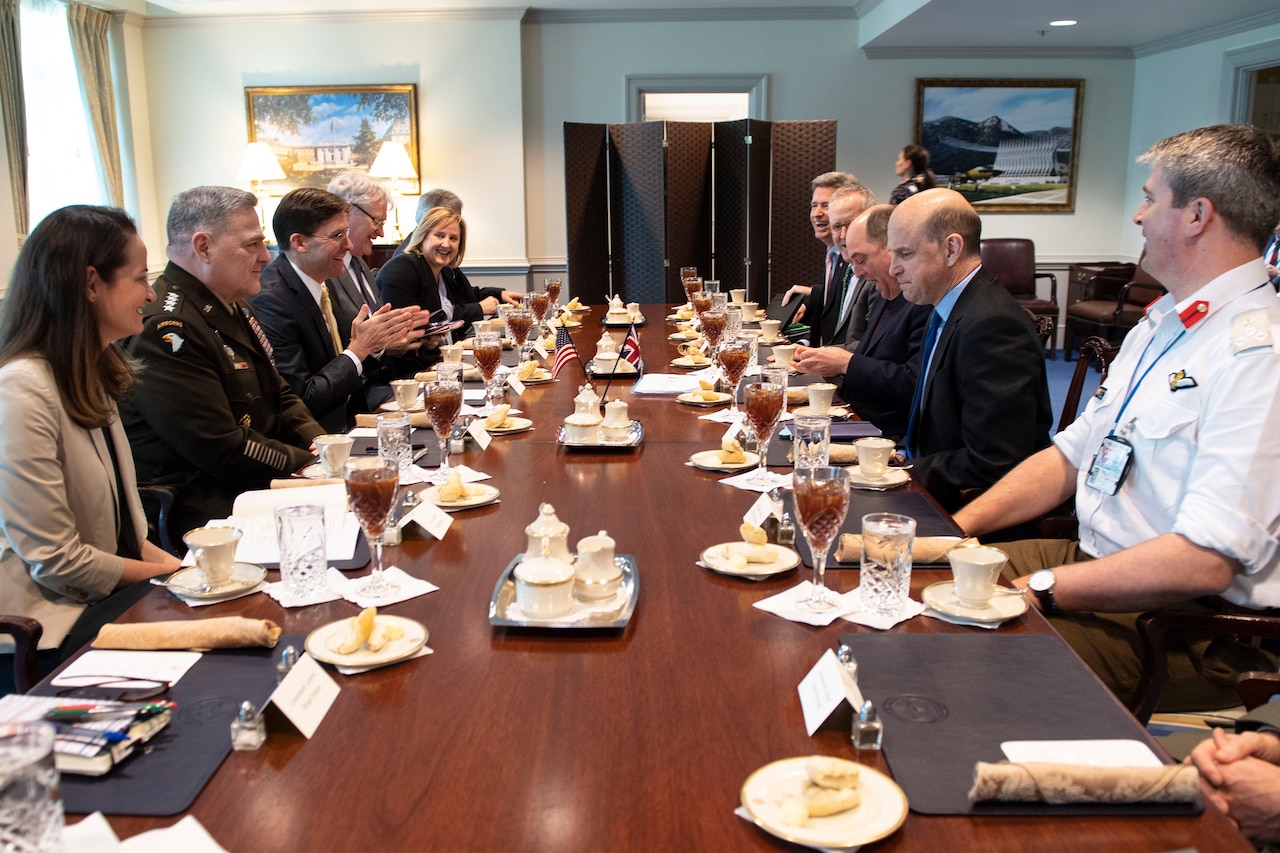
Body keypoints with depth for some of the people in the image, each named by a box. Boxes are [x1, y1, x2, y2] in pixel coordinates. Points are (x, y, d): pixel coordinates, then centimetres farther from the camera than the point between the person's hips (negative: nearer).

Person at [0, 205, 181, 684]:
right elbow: (55, 561, -19)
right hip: (47, 639, -8)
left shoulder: (90, 378, 10)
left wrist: (173, 564, -5)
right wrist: (171, 573, -9)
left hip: (107, 604, 8)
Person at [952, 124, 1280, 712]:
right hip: (1094, 560, 9)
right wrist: (959, 525, 2)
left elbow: (1205, 563, -26)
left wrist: (1039, 590, -22)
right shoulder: (1159, 326, 14)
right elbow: (1071, 454, 16)